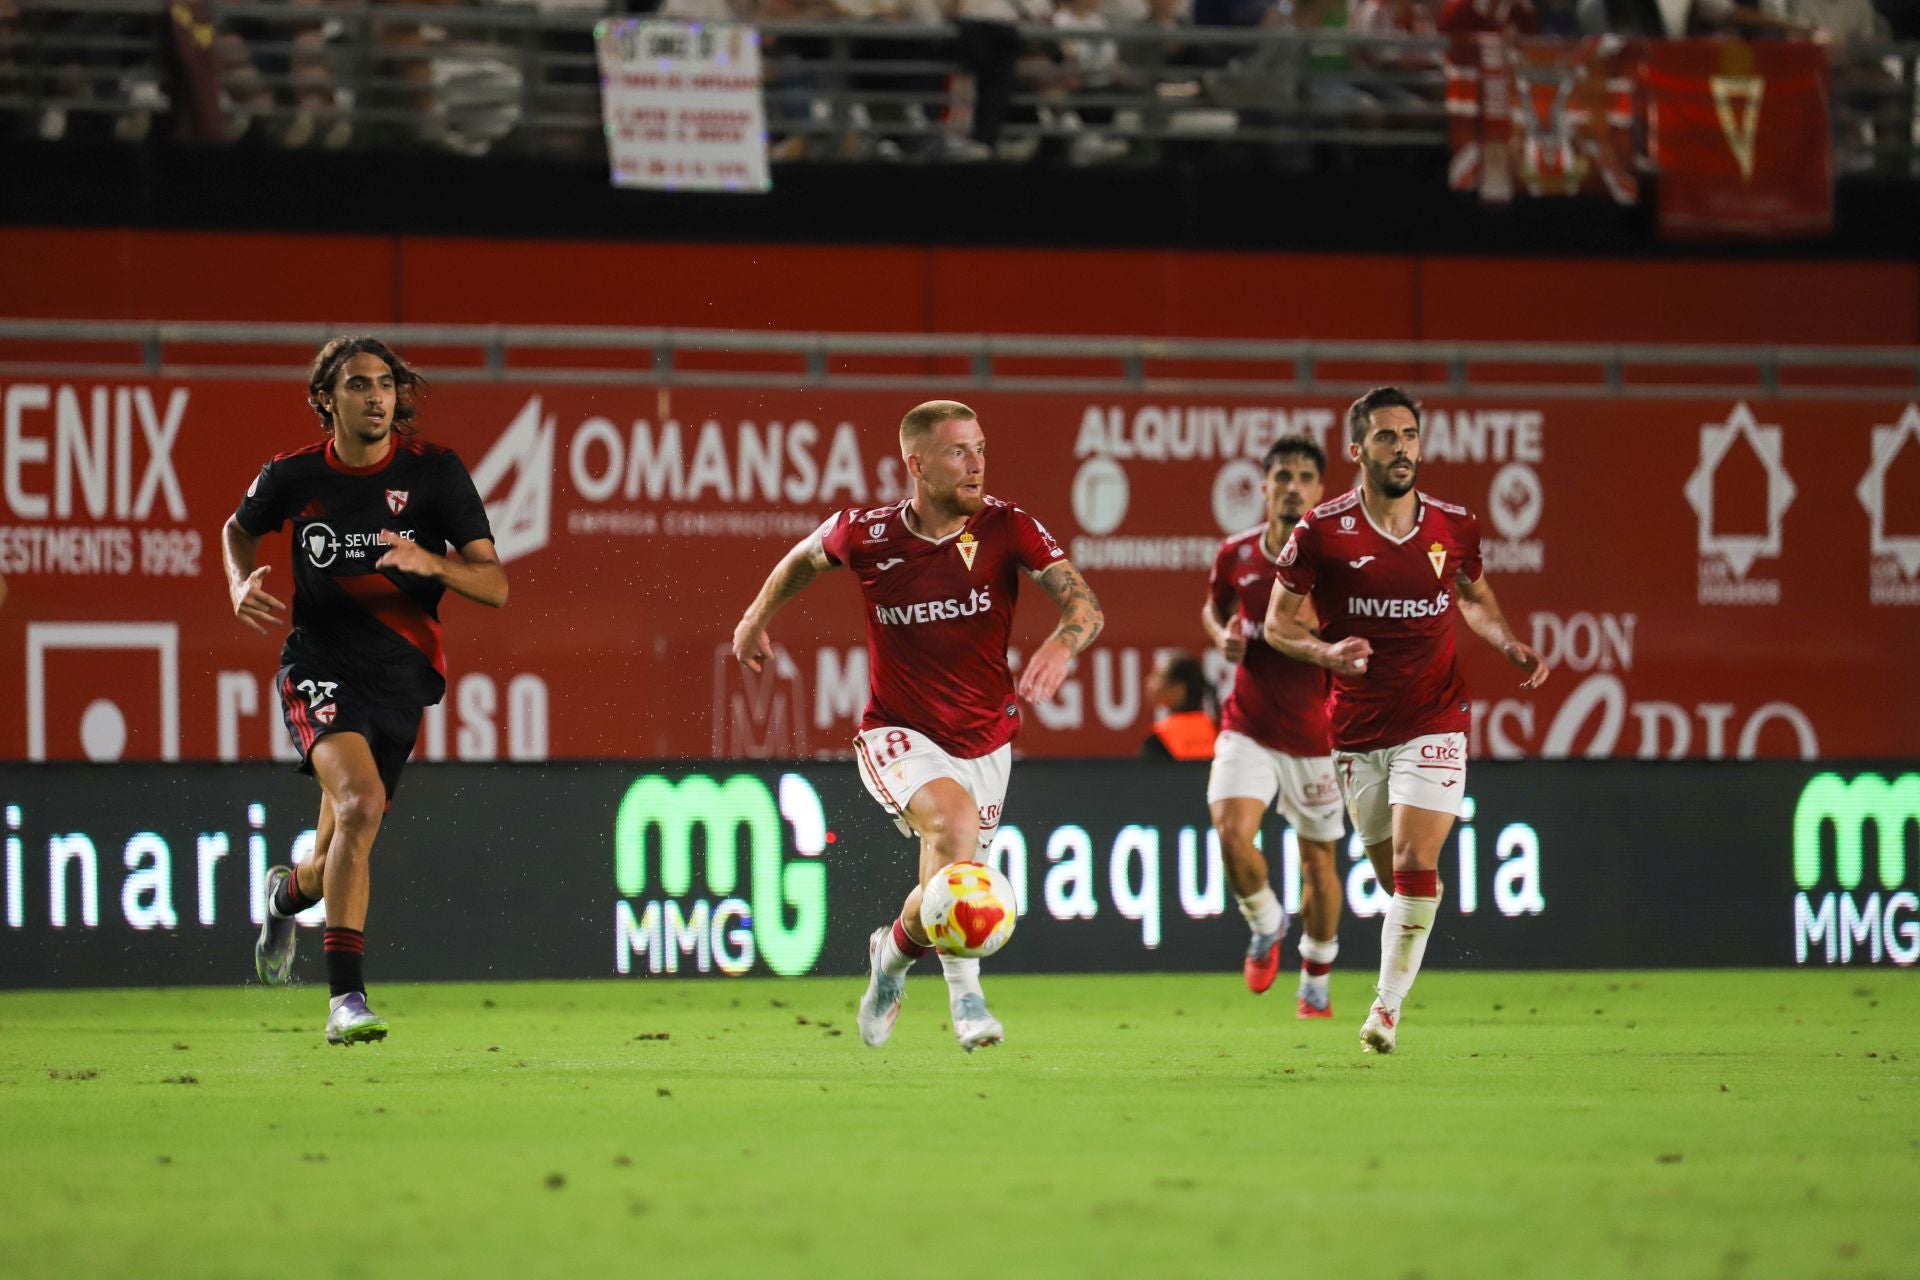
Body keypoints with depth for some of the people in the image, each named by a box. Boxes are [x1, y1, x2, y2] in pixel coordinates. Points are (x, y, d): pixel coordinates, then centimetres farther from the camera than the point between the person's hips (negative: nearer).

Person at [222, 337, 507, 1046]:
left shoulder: (435, 472, -4)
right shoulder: (294, 476, -2)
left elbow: (495, 585, -6)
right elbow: (240, 528, 21)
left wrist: (430, 564, -25)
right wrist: (242, 585, 1)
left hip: (400, 675, 2)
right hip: (319, 665, -2)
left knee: (339, 858, 10)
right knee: (361, 799, -29)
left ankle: (289, 893, 51)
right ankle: (345, 999, -28)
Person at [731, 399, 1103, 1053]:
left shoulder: (1008, 528, -14)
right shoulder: (866, 533, -13)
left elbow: (1084, 604, -24)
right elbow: (807, 556, 10)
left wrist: (1061, 645, -45)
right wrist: (756, 618, 20)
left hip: (984, 742, 3)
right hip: (898, 736, -3)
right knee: (954, 820, -32)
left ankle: (894, 951, 48)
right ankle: (964, 991, -17)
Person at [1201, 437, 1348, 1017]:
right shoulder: (1237, 554, -3)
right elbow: (1214, 605, 19)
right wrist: (1222, 636, -2)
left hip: (1315, 735, -1)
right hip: (1248, 726, 1)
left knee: (1318, 861, 8)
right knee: (1232, 831, -20)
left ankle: (1317, 980, 29)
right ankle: (1266, 923, 10)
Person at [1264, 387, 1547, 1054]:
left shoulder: (1453, 526, 1)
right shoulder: (1322, 531, -7)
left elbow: (1475, 597, 21)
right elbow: (1277, 623, -1)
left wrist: (1509, 644, 3)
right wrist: (1327, 652, -21)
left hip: (1434, 723, 0)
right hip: (1358, 731, 0)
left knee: (1414, 865, -15)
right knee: (1394, 876, 6)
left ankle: (1388, 1006, -8)